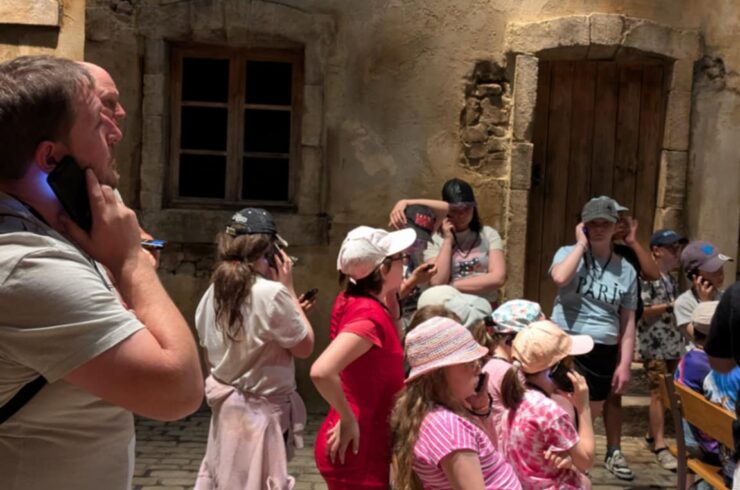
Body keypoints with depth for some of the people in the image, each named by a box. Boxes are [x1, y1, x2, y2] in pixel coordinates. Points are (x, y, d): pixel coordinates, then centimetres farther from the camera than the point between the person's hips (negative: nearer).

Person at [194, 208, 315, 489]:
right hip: (262, 412, -7)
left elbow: (211, 356, 11)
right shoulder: (272, 293, -21)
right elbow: (305, 347, -10)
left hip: (226, 406, 7)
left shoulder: (213, 293, 2)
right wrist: (288, 288, -7)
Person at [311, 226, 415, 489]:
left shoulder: (352, 301, 2)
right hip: (358, 448, -9)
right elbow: (321, 372, -37)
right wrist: (348, 421, -23)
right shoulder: (370, 315, -23)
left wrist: (390, 296, 8)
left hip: (365, 443, 9)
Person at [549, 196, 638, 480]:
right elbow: (560, 278, -26)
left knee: (590, 414, 15)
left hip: (603, 352, 3)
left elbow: (627, 322, 7)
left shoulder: (626, 270, 7)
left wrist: (625, 364, 2)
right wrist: (581, 244, -14)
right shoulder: (569, 253, -1)